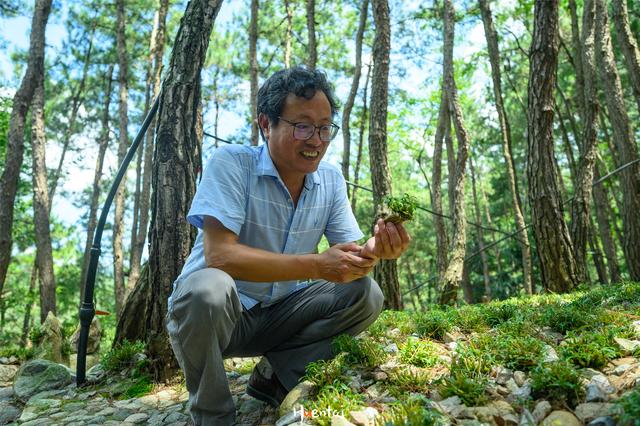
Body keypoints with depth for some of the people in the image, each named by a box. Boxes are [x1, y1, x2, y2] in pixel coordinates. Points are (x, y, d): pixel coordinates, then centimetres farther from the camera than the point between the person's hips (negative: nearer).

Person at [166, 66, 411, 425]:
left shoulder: (331, 179, -1)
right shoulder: (231, 163, -18)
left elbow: (350, 252, -4)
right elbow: (219, 254, -30)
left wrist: (375, 250, -29)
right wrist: (317, 265, -34)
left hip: (279, 314, 5)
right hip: (218, 311, -4)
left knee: (367, 295, -10)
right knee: (207, 289, -37)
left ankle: (275, 376, 0)